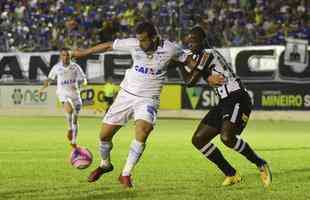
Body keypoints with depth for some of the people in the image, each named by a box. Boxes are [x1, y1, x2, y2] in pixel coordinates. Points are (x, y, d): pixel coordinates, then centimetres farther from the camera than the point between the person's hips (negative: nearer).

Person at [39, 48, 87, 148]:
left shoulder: (75, 67, -2)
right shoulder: (56, 67, 1)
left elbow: (84, 80, -3)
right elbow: (49, 79, 17)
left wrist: (78, 83, -23)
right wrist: (43, 88, 6)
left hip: (75, 94, 2)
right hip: (63, 93, -2)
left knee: (75, 119, 7)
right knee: (69, 108, -36)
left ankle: (74, 142, 21)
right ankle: (70, 128, -18)